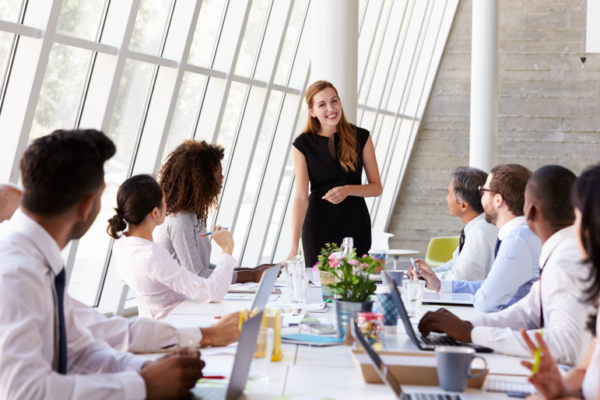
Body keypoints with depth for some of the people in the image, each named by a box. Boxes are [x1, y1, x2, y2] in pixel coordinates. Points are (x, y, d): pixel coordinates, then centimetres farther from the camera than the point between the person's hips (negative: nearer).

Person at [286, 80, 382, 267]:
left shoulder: (360, 137, -3)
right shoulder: (303, 144, -6)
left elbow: (377, 187, 1)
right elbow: (301, 198, -12)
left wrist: (348, 190, -19)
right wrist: (294, 247, -20)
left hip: (355, 224, 0)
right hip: (318, 226, 0)